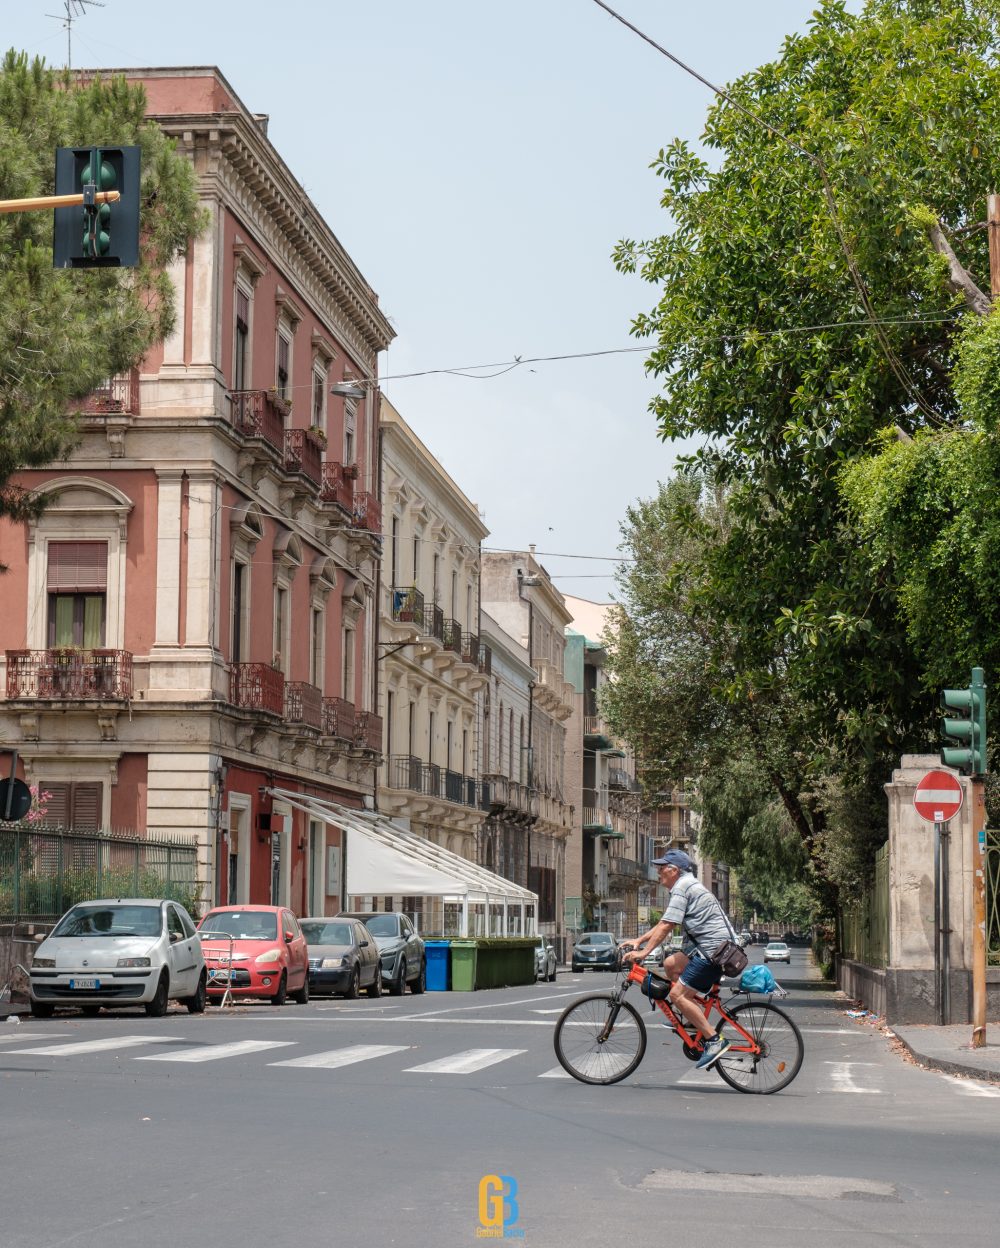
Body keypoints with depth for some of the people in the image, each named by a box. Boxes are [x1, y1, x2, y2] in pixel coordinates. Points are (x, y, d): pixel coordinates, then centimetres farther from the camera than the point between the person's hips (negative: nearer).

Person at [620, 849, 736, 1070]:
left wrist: (643, 952, -15)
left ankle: (715, 1041, -15)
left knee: (677, 994, -12)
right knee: (670, 964, 17)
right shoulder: (689, 885, 22)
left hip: (714, 950, -10)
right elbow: (664, 923, 27)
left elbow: (666, 926, -16)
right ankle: (694, 1019, 17)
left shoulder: (681, 888, -10)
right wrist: (639, 940, 23)